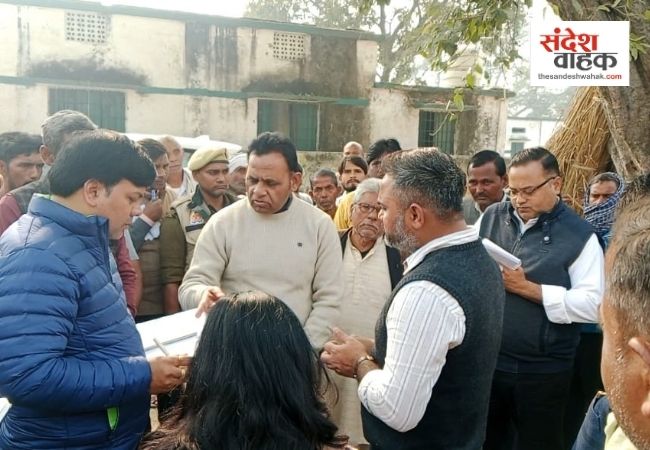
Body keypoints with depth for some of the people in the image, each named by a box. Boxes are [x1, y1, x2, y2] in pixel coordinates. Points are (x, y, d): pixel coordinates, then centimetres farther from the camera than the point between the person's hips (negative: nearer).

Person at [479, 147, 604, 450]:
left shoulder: (579, 234, -7)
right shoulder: (491, 217, 4)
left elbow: (593, 305, -16)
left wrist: (525, 287, -19)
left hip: (542, 371, -3)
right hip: (484, 360, 3)